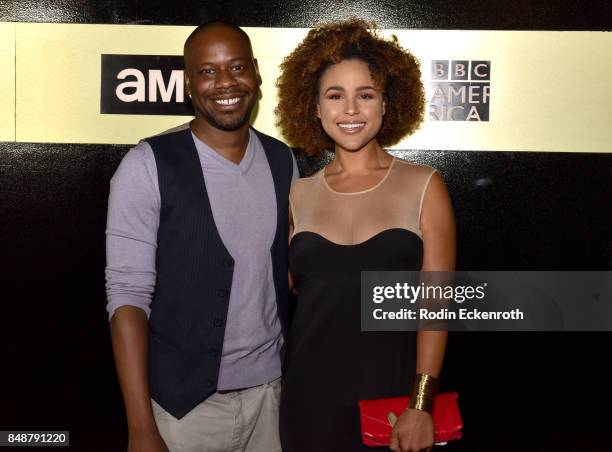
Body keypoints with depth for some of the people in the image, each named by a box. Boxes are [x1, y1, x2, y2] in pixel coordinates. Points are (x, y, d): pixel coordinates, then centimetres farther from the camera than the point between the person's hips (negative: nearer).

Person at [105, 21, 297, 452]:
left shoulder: (282, 161, 3)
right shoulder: (148, 166, -12)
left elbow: (289, 272, 9)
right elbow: (128, 296, -13)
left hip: (270, 389, 4)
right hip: (185, 401, -4)